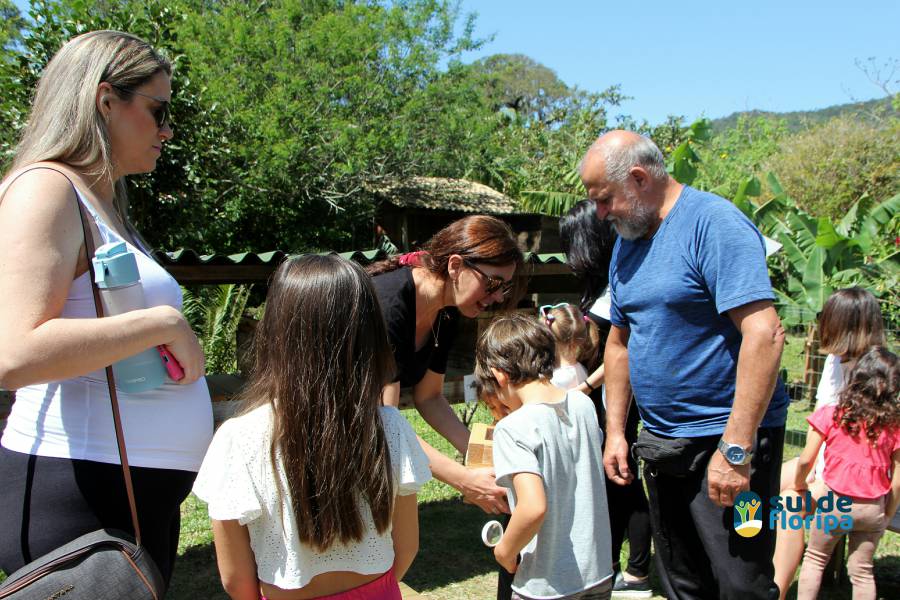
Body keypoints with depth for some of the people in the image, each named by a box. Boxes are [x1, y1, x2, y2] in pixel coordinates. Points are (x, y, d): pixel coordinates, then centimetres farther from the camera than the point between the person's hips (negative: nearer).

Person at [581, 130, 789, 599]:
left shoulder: (713, 222, -15)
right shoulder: (627, 243, 10)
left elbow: (764, 334, -24)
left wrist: (735, 449, -26)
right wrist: (615, 432, 12)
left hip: (727, 439, -8)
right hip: (662, 444, 8)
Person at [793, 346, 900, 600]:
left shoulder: (831, 415, -14)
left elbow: (806, 460, -12)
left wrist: (799, 484, 7)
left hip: (836, 502, -2)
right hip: (873, 508, 2)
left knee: (815, 559, 18)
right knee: (862, 571, 17)